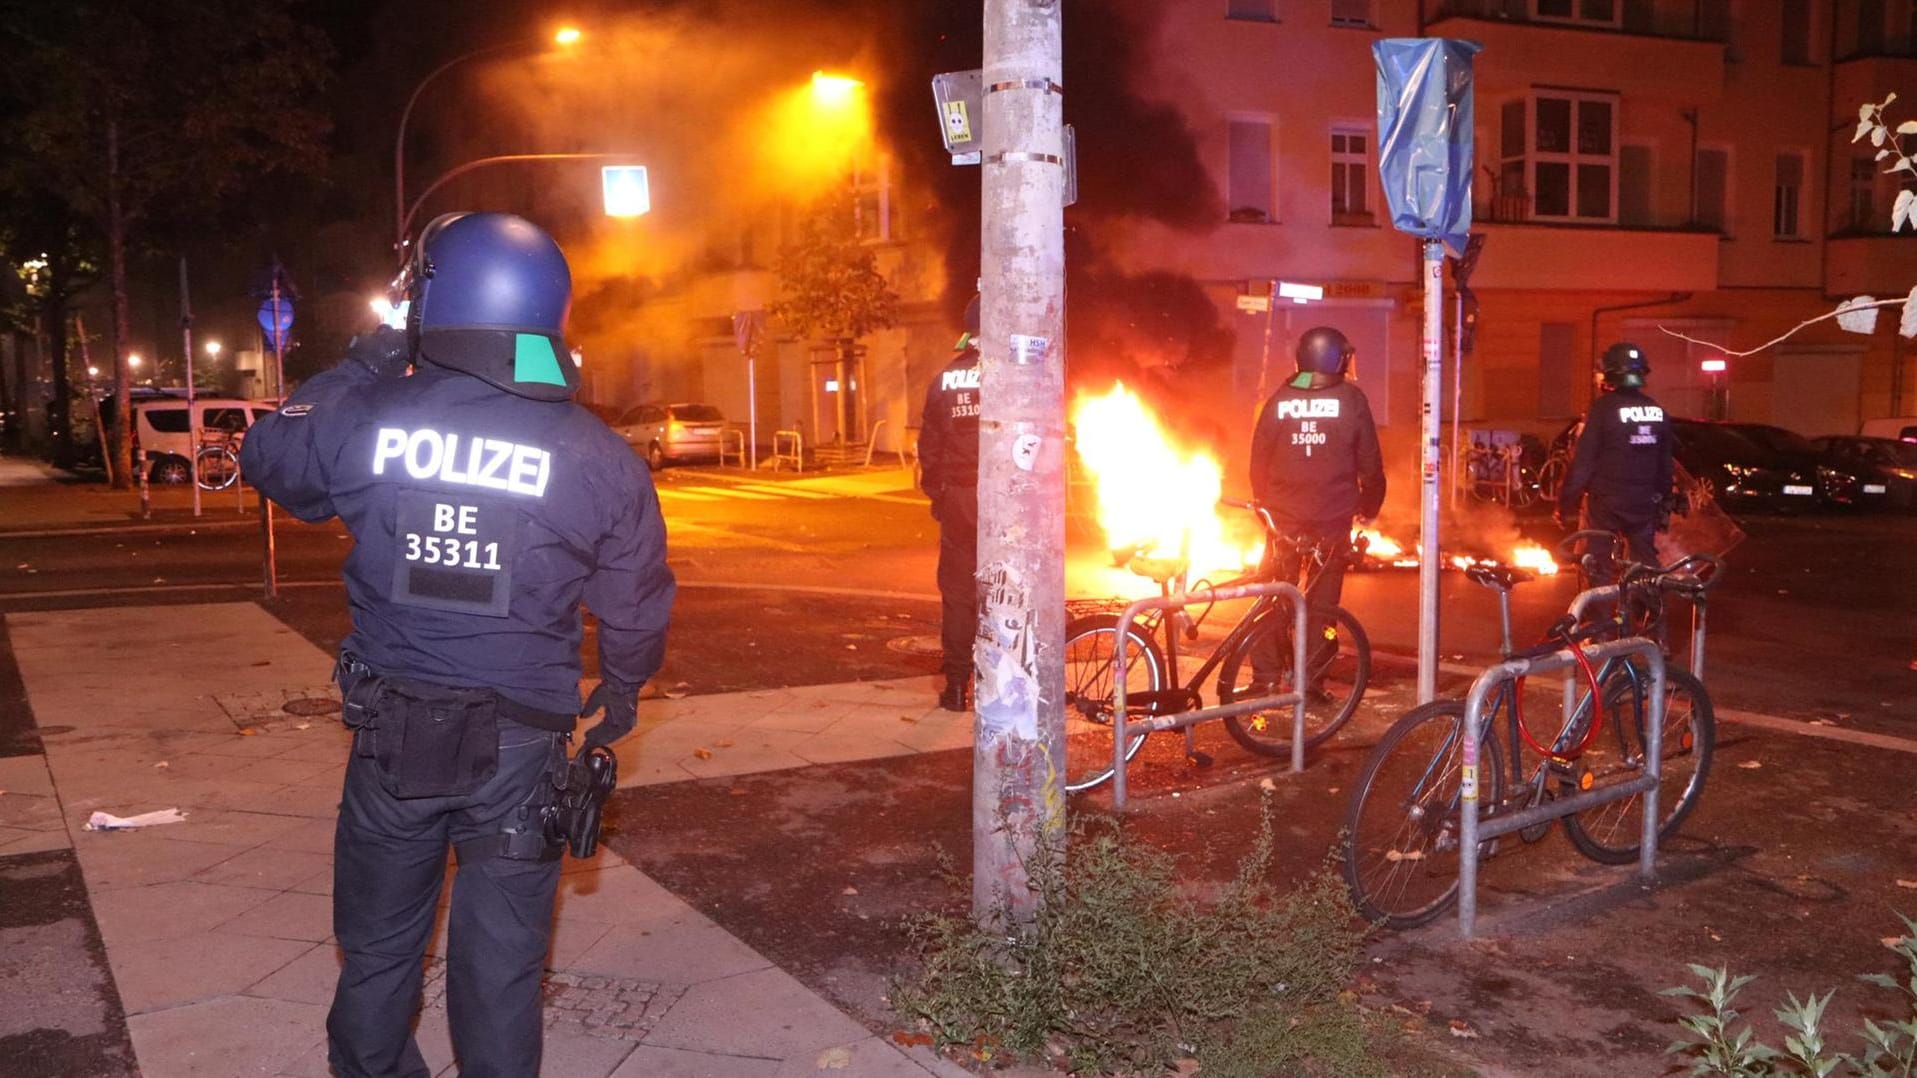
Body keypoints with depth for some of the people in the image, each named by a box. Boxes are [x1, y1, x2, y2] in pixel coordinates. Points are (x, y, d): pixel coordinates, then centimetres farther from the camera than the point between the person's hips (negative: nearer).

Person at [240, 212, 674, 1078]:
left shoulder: (367, 418, -10)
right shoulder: (599, 457, -9)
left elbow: (268, 455, 12)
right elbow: (635, 605, 0)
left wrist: (367, 360, 17)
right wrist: (623, 689, 20)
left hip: (392, 733, 1)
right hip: (518, 745, -1)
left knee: (378, 944, 22)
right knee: (500, 958, 13)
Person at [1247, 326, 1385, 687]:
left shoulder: (1278, 400, 3)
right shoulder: (1351, 399, -3)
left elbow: (1258, 461, 7)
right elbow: (1370, 461, 0)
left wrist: (1264, 505, 20)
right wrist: (1370, 506, 14)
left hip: (1283, 517, 2)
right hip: (1334, 518, -2)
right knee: (1321, 602, 7)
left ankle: (1265, 679, 7)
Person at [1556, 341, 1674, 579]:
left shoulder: (1603, 408, -13)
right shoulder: (1657, 410, 5)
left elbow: (1582, 461, -15)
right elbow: (1665, 464, 11)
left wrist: (1566, 504, -10)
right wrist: (1664, 502, 21)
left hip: (1606, 504, -5)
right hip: (1644, 504, 5)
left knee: (1599, 568, 2)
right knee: (1647, 566, 14)